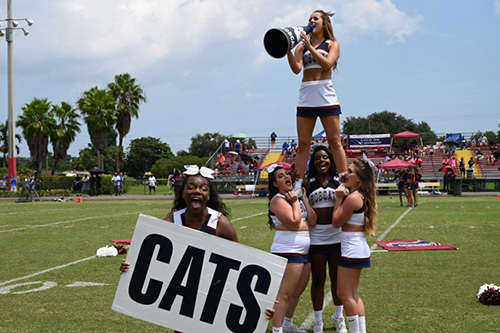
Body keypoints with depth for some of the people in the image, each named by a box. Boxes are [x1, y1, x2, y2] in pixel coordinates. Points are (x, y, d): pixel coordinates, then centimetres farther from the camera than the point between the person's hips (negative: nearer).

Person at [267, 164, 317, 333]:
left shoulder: (296, 196, 14)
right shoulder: (278, 200, -10)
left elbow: (312, 221, 5)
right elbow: (294, 223, -21)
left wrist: (304, 199, 5)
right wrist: (295, 202, -11)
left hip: (304, 251, 9)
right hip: (288, 251, -9)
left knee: (298, 291, 19)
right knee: (285, 294, -11)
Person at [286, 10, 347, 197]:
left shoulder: (332, 44, 9)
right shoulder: (302, 46, 15)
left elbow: (327, 64, -10)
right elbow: (296, 69, -2)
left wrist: (310, 46, -15)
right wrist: (288, 50, -16)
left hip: (326, 98, -2)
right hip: (305, 98, 3)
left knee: (335, 141, -5)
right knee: (303, 144, 1)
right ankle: (297, 185, 2)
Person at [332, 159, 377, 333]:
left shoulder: (353, 197, -19)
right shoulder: (363, 196, 11)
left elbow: (336, 222, -11)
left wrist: (339, 198, -7)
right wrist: (342, 198, 6)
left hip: (352, 250, -10)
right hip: (359, 248, 10)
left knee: (344, 294, -2)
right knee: (353, 295, 16)